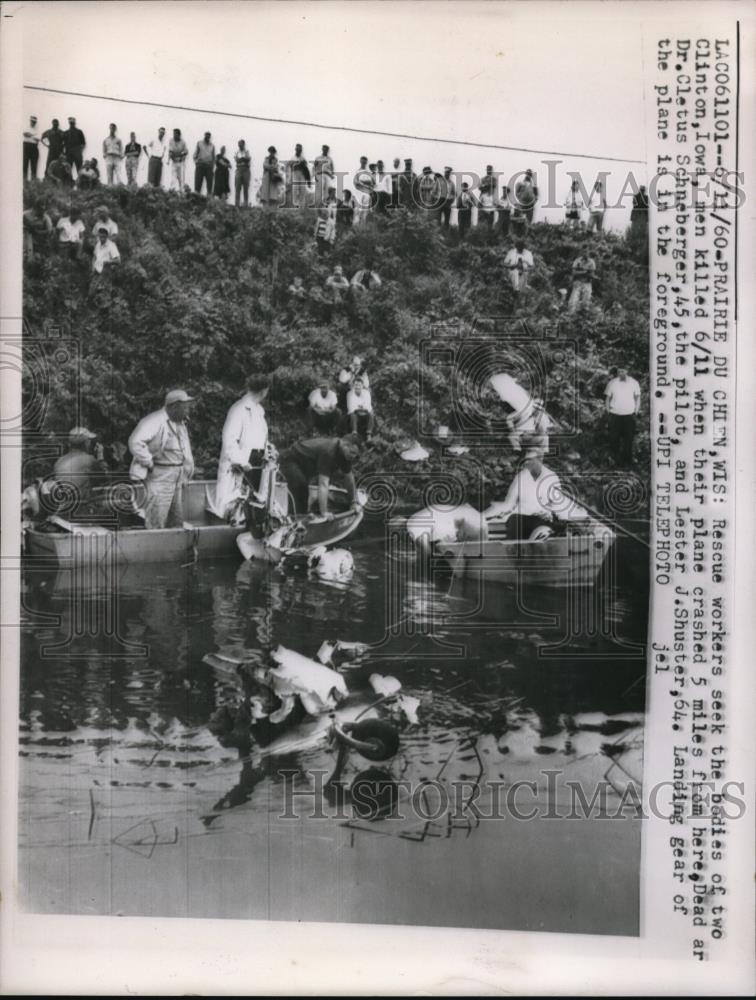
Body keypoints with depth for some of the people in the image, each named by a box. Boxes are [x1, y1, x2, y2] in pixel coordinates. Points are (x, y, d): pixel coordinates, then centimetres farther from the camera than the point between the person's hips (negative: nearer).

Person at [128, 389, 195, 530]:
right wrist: (149, 464, -19)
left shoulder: (180, 423, 14)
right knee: (156, 523, -7)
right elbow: (135, 442, -26)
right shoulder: (155, 421, -16)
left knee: (177, 521, 12)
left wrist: (188, 468, 14)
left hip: (177, 478, 9)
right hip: (159, 476, -9)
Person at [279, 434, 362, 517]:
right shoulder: (328, 451, -38)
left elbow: (349, 477, 5)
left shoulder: (345, 454, -12)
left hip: (304, 464, 9)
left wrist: (354, 502, 10)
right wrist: (324, 513, -43)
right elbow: (323, 484, -42)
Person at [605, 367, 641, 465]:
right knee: (613, 438, -1)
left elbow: (637, 398, 9)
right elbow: (608, 398, 9)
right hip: (614, 415, 0)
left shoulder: (633, 383, 1)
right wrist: (608, 412, 3)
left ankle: (627, 460, 9)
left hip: (629, 415, 0)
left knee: (628, 439, 0)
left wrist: (636, 412, 3)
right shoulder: (612, 383, 1)